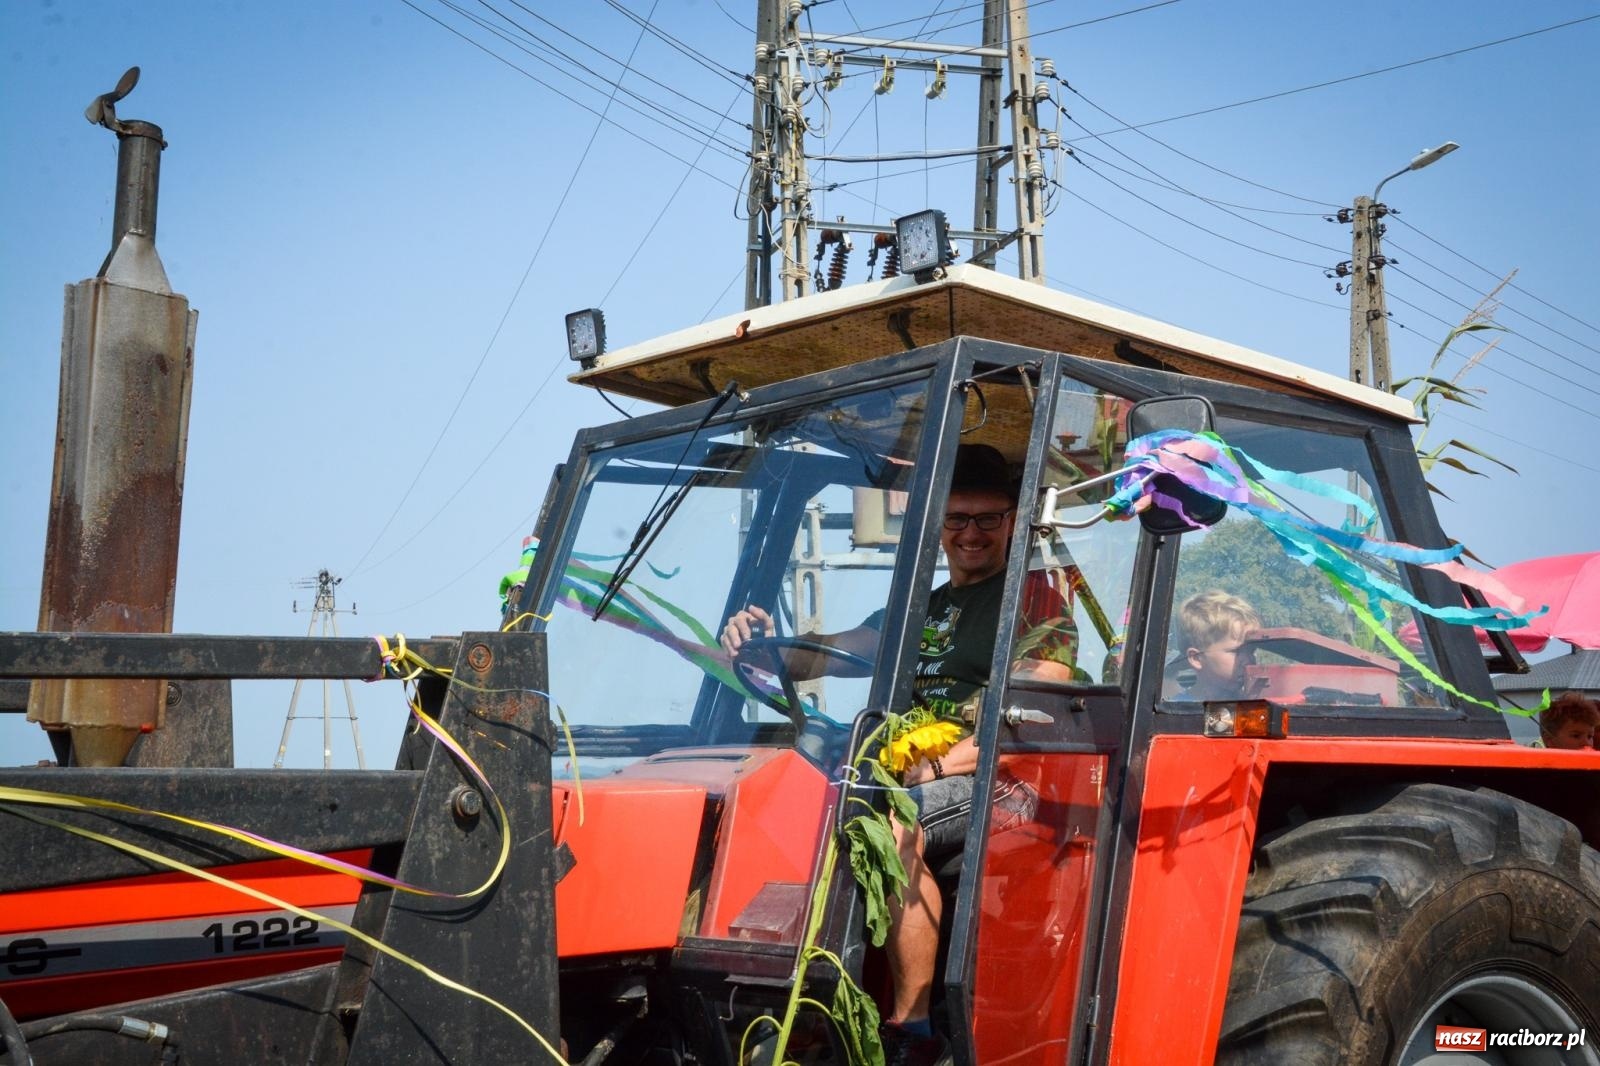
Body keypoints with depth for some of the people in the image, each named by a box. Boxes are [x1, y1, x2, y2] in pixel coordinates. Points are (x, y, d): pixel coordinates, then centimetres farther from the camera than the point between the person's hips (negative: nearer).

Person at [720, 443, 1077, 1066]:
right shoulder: (920, 609, 25)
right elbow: (828, 656, 15)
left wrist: (937, 768, -20)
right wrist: (765, 645, -6)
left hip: (999, 781, -6)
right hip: (914, 778, 7)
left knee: (889, 826, -34)